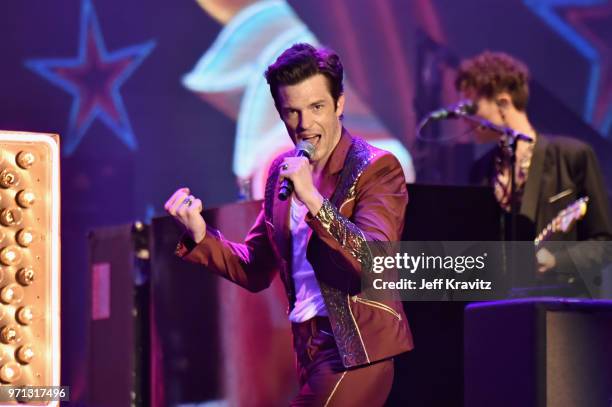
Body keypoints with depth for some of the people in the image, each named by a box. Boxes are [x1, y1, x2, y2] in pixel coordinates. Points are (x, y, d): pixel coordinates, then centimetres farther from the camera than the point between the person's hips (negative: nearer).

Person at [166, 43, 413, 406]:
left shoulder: (377, 168, -9)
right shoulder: (282, 171, 10)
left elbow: (376, 264, -22)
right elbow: (256, 271, 14)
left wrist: (314, 199, -29)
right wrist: (200, 237, -2)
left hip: (356, 349, -6)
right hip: (308, 346, 6)